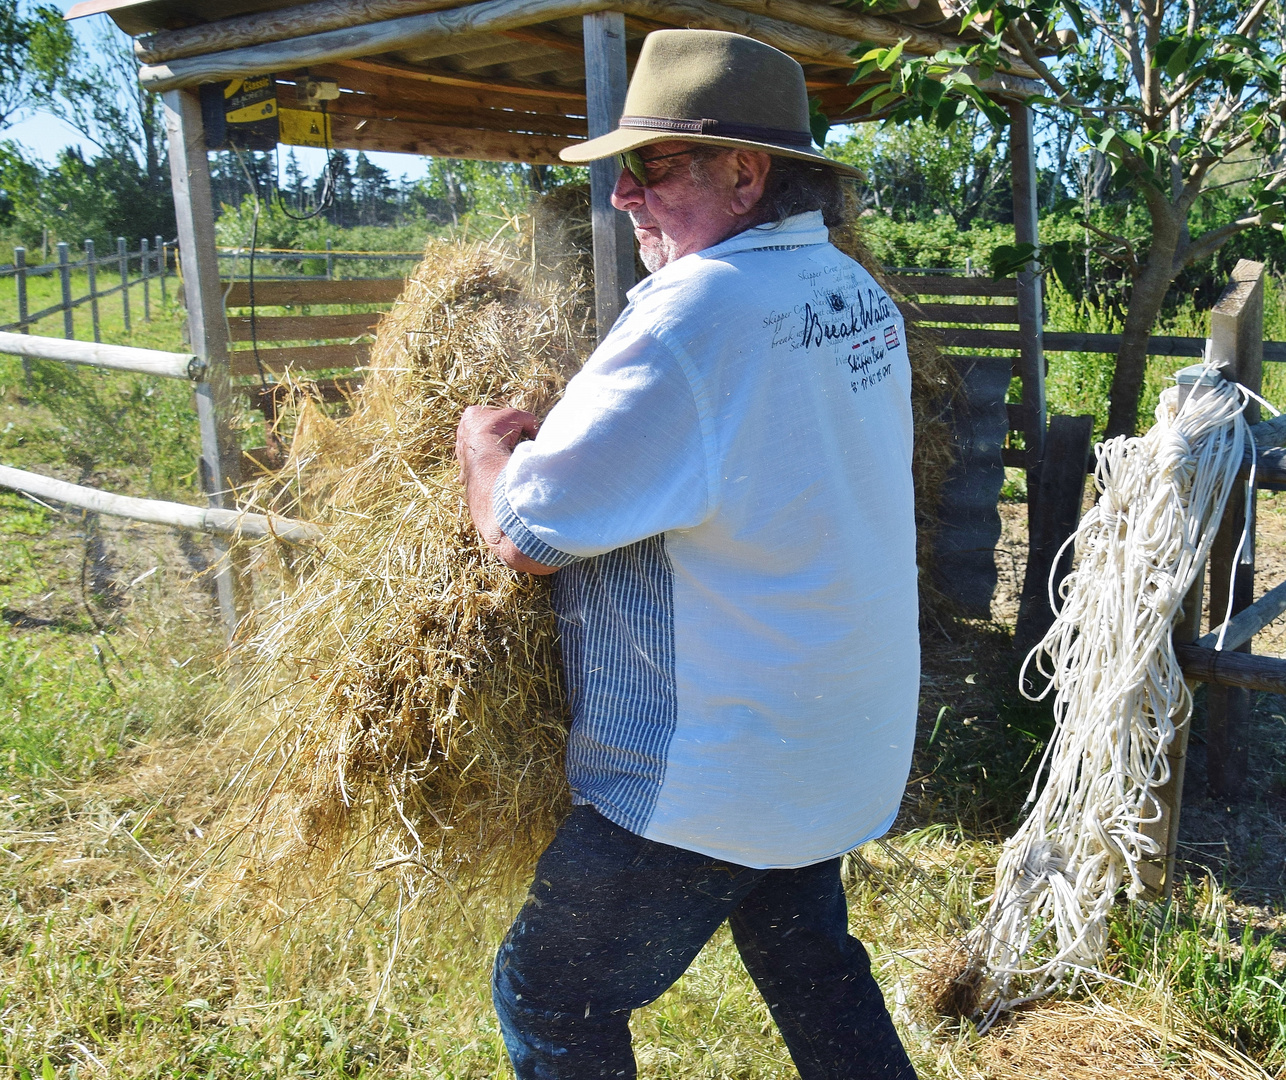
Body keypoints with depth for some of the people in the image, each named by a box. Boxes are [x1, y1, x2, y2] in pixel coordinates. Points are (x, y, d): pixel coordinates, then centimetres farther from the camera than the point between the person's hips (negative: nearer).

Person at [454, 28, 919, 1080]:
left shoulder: (696, 312, -24)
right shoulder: (860, 295, 5)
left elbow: (528, 531, -23)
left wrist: (483, 441, -1)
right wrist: (556, 429, 15)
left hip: (710, 775, -9)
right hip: (841, 748, 9)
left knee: (549, 995, 11)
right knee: (811, 966, 27)